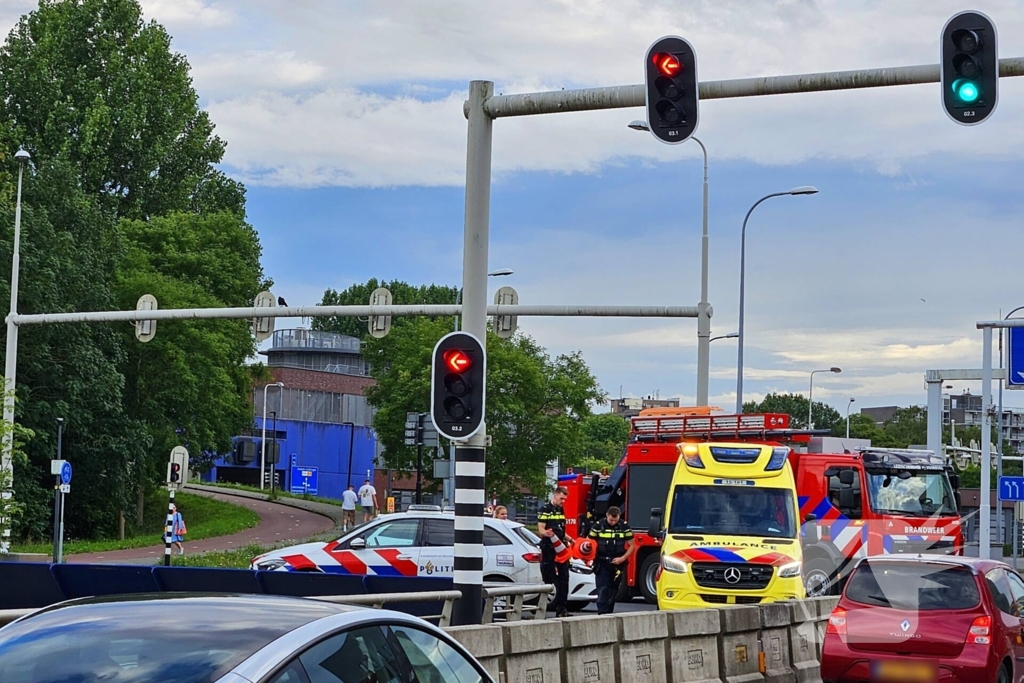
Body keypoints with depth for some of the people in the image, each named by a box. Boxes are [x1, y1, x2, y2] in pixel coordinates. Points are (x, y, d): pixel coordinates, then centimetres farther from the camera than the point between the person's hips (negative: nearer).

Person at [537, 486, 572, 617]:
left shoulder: (561, 510, 18)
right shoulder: (544, 509, -5)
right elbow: (541, 529, -13)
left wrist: (569, 540, 18)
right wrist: (547, 534, -33)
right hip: (548, 549, -7)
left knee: (564, 578, 3)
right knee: (549, 579, -5)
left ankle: (561, 607, 5)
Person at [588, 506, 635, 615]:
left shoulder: (624, 527, -1)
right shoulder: (598, 526, -4)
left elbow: (632, 545, 3)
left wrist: (622, 558, -10)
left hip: (617, 564, 2)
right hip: (601, 564, -2)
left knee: (613, 590, 7)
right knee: (602, 589, -10)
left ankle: (609, 613, 15)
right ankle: (602, 613, -14)